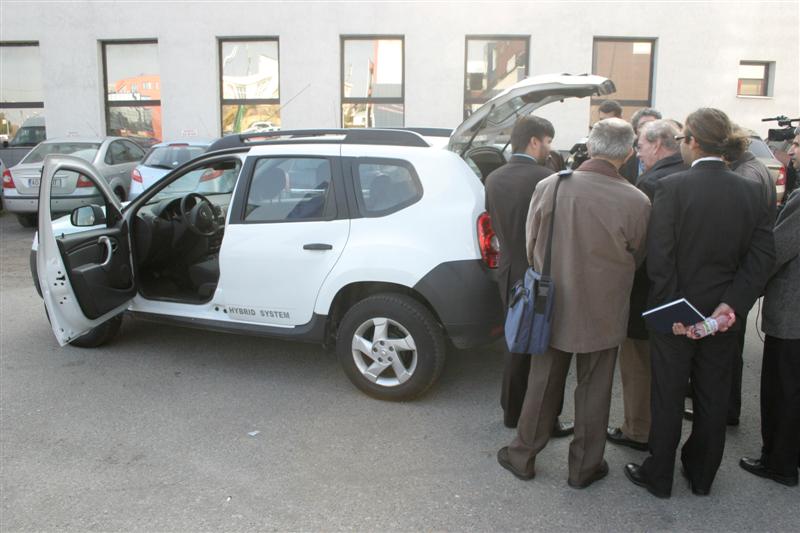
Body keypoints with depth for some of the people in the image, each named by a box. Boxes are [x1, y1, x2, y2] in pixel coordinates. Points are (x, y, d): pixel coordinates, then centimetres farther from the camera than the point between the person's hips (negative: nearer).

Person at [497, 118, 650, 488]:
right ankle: (584, 467, 31)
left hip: (551, 306, 2)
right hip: (603, 314, -1)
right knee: (593, 391, 16)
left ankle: (522, 457, 31)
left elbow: (531, 246, 0)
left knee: (543, 385, 17)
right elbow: (637, 259, -1)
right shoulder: (636, 202, -17)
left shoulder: (548, 187, -13)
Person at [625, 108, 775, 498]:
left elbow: (659, 256, -21)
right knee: (713, 397, 18)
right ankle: (702, 475, 34)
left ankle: (659, 476, 25)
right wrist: (732, 303, -11)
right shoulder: (750, 191, -2)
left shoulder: (672, 187, -16)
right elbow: (762, 254, -7)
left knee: (668, 397, 10)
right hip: (723, 313, 4)